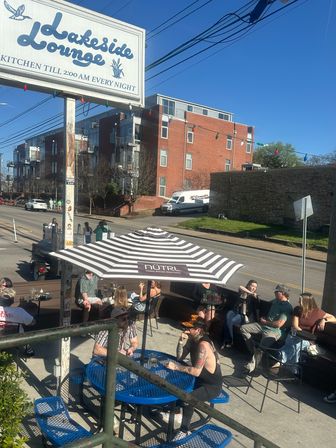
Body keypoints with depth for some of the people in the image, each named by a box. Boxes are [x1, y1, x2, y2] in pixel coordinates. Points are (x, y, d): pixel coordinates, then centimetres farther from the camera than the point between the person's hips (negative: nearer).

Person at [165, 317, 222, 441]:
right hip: (200, 379, 9)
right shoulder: (192, 339, -3)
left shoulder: (203, 345, -29)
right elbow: (180, 357, -1)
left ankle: (185, 430, -7)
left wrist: (176, 367, -27)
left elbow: (196, 371, -32)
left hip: (212, 386, -9)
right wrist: (180, 341, -16)